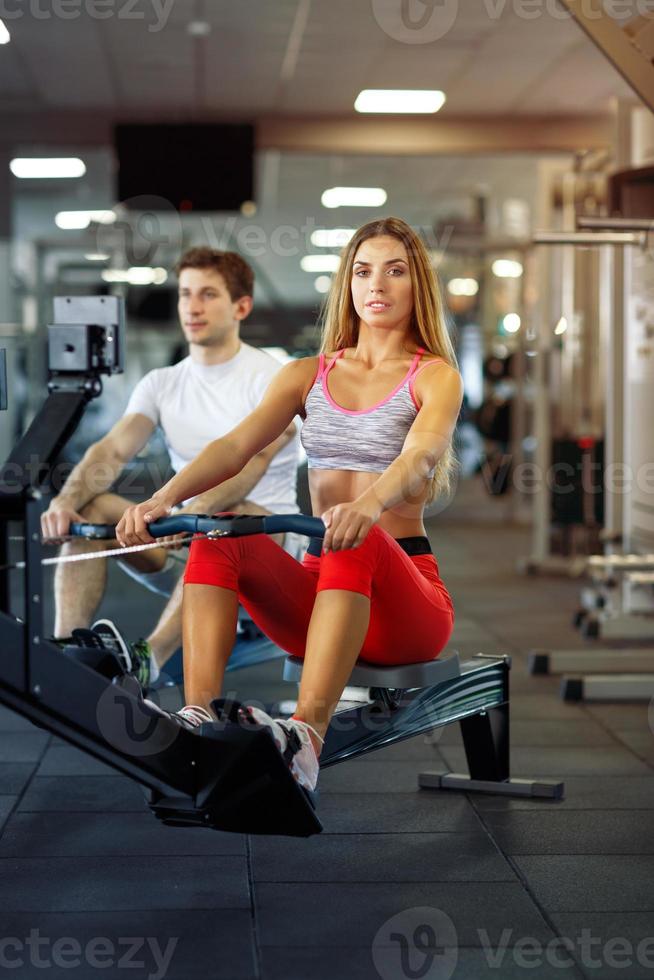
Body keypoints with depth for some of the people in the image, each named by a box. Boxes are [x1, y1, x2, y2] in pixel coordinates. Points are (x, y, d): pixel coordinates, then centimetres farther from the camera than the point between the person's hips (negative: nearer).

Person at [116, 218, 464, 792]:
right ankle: (197, 720, -37)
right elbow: (237, 445, -3)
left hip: (406, 593, -4)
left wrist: (368, 505, -44)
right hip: (320, 586, 4)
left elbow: (420, 456, -20)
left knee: (355, 543, -38)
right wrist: (165, 497, -24)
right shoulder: (308, 374, 14)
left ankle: (305, 740, -52)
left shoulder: (435, 376, 2)